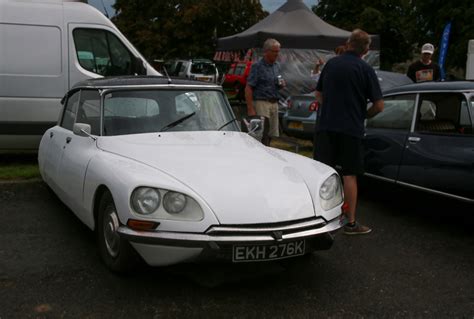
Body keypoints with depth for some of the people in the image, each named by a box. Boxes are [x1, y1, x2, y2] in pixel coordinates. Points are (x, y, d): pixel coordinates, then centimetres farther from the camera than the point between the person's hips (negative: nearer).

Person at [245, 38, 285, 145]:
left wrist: (281, 84, 2)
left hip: (274, 103, 7)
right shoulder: (257, 66, -7)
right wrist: (250, 109, -18)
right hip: (261, 103, -7)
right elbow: (248, 88, -11)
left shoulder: (277, 66, 16)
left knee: (271, 134, 8)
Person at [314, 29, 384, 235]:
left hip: (325, 126, 3)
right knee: (349, 175, 4)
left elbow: (318, 95, 16)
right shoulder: (365, 69, -5)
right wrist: (363, 115, 10)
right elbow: (379, 105, -7)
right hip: (351, 129, -3)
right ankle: (351, 222, 9)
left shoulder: (331, 64, 7)